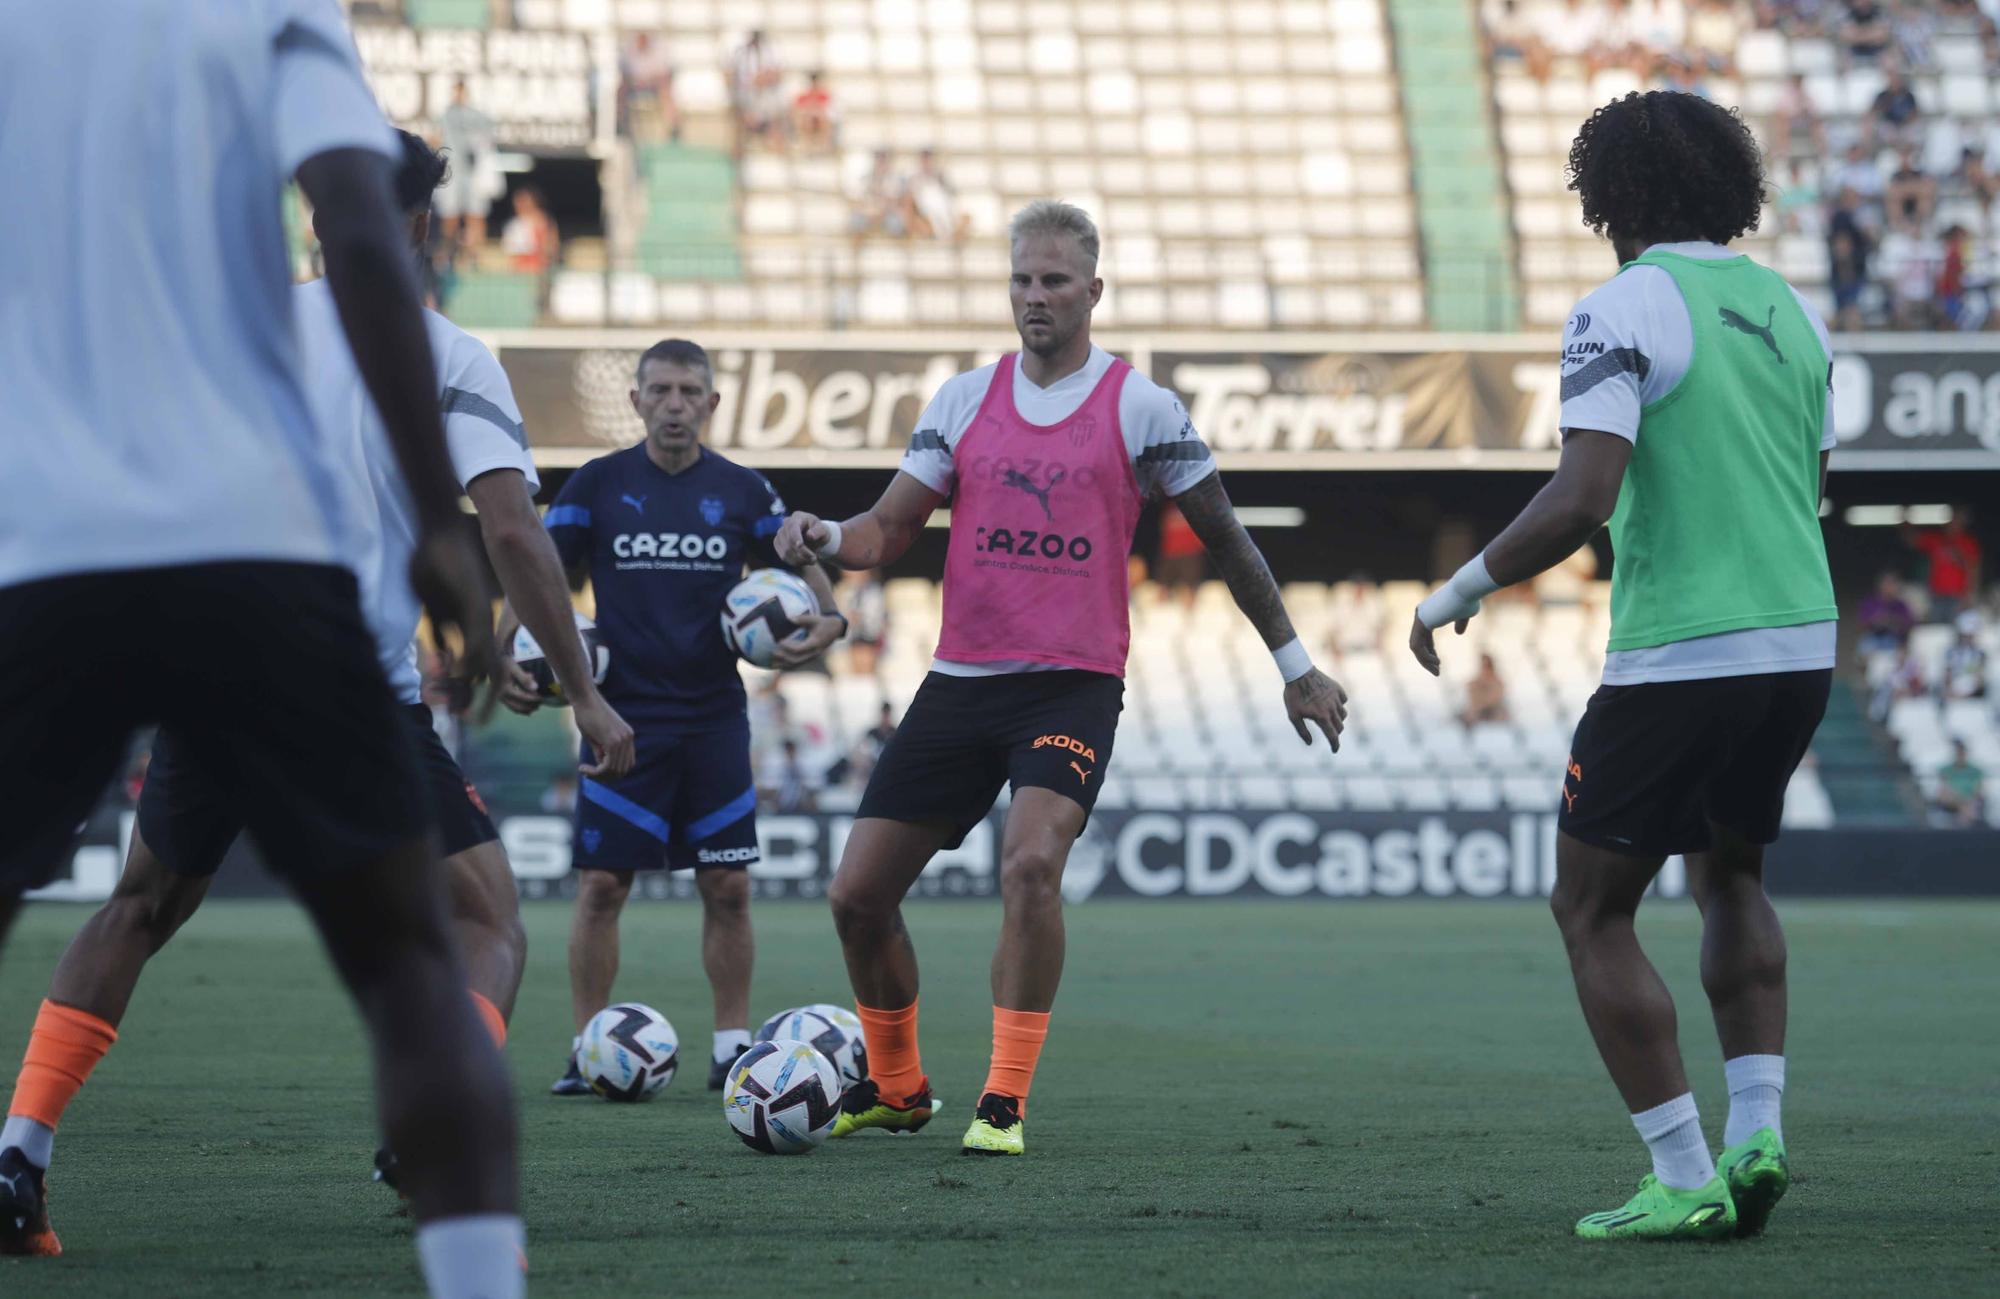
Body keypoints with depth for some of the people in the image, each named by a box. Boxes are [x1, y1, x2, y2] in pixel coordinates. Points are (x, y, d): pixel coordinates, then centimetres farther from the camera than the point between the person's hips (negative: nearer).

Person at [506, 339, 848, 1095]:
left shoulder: (743, 491, 5)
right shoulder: (596, 485, 2)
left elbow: (800, 569, 7)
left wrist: (825, 621, -15)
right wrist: (505, 655, -14)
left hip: (715, 717, 1)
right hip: (622, 716, -1)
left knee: (728, 887, 1)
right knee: (600, 885, -3)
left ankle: (733, 1047, 11)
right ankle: (589, 1051, 6)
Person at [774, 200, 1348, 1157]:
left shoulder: (1139, 407, 0)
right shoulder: (964, 399, 9)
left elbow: (1223, 538, 7)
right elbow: (890, 529, 9)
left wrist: (1294, 664, 10)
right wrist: (826, 538, -14)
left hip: (1074, 684, -4)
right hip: (958, 682, 4)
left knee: (1030, 864, -28)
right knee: (858, 895, 2)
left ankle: (1004, 1103, -17)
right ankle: (895, 1088, 25)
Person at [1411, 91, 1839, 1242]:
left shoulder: (1628, 309, -10)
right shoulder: (1792, 309, 11)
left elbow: (1580, 502, -20)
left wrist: (1459, 592, -7)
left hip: (1675, 660, -7)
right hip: (1803, 644, 7)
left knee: (1593, 910, 6)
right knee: (1731, 877, 27)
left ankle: (1685, 1183, -1)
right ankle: (1758, 1132, 12)